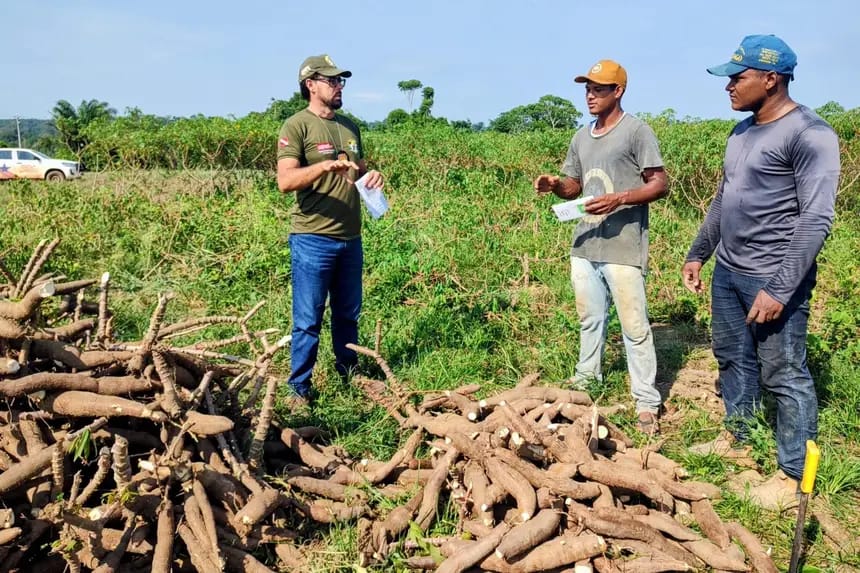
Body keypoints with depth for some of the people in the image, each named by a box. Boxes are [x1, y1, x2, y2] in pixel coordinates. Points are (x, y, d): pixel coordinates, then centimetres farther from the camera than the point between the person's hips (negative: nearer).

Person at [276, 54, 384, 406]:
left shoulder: (349, 126, 15)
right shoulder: (297, 125, -7)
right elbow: (285, 181, -17)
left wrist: (372, 175, 1)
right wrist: (323, 166, -31)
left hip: (351, 239, 7)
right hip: (313, 240, -6)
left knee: (348, 315, 17)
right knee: (308, 321, 0)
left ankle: (349, 375, 33)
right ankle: (299, 388, 13)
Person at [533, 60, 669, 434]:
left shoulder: (636, 131, -7)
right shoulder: (581, 137, 14)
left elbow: (660, 185, -9)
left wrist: (618, 199, -24)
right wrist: (555, 185, -2)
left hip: (622, 248, -7)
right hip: (584, 245, 7)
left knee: (634, 326, -3)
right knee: (590, 318, 19)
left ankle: (647, 403, 6)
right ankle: (586, 379, 35)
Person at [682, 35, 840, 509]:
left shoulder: (808, 135, -15)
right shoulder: (741, 133, 11)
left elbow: (816, 218, -21)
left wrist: (780, 289, -25)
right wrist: (698, 253, 21)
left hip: (771, 280, -8)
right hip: (727, 272, 8)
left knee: (784, 376, 0)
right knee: (733, 358, 18)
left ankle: (793, 475, 12)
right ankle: (736, 437, 35)